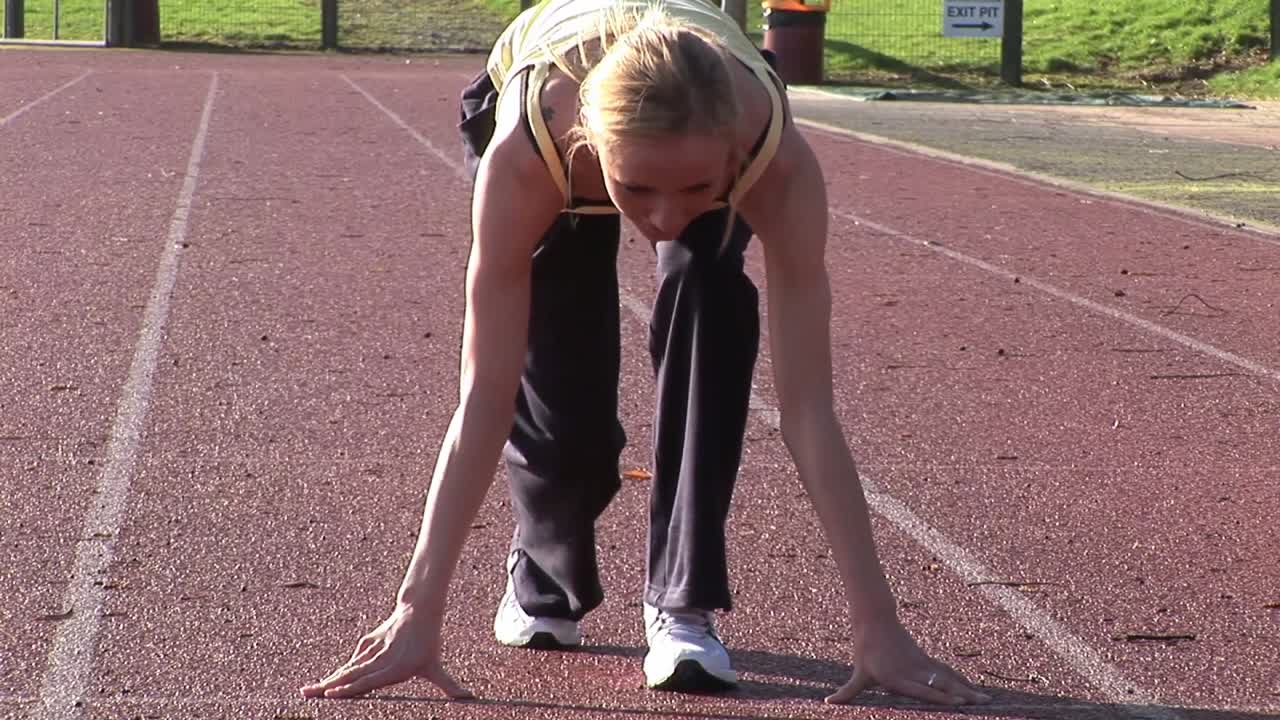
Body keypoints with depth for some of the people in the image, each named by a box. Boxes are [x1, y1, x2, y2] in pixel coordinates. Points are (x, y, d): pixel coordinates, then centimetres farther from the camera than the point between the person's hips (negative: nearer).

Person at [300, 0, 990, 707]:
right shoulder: (524, 150, -45)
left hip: (718, 115, 0)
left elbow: (807, 404, -40)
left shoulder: (776, 154, -43)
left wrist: (877, 625, -40)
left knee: (709, 296, -30)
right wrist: (417, 611, -42)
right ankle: (544, 579, 27)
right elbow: (485, 397, -41)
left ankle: (684, 603, -16)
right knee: (559, 403, -8)